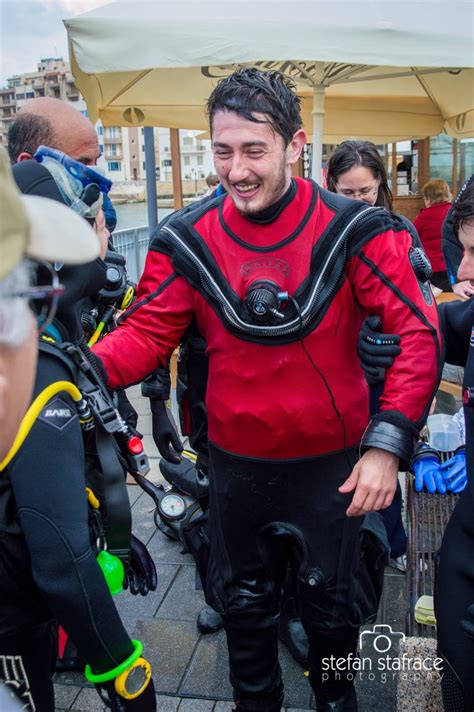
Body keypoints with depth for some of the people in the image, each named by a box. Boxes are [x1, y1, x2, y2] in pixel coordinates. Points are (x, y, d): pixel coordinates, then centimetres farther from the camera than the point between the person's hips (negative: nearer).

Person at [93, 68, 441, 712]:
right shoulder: (188, 241, -9)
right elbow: (146, 334, -7)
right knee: (243, 597, 22)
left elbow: (419, 331, -16)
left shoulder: (352, 231, -15)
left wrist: (388, 443, -23)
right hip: (236, 463, 2)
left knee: (331, 596, 21)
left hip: (332, 462, -1)